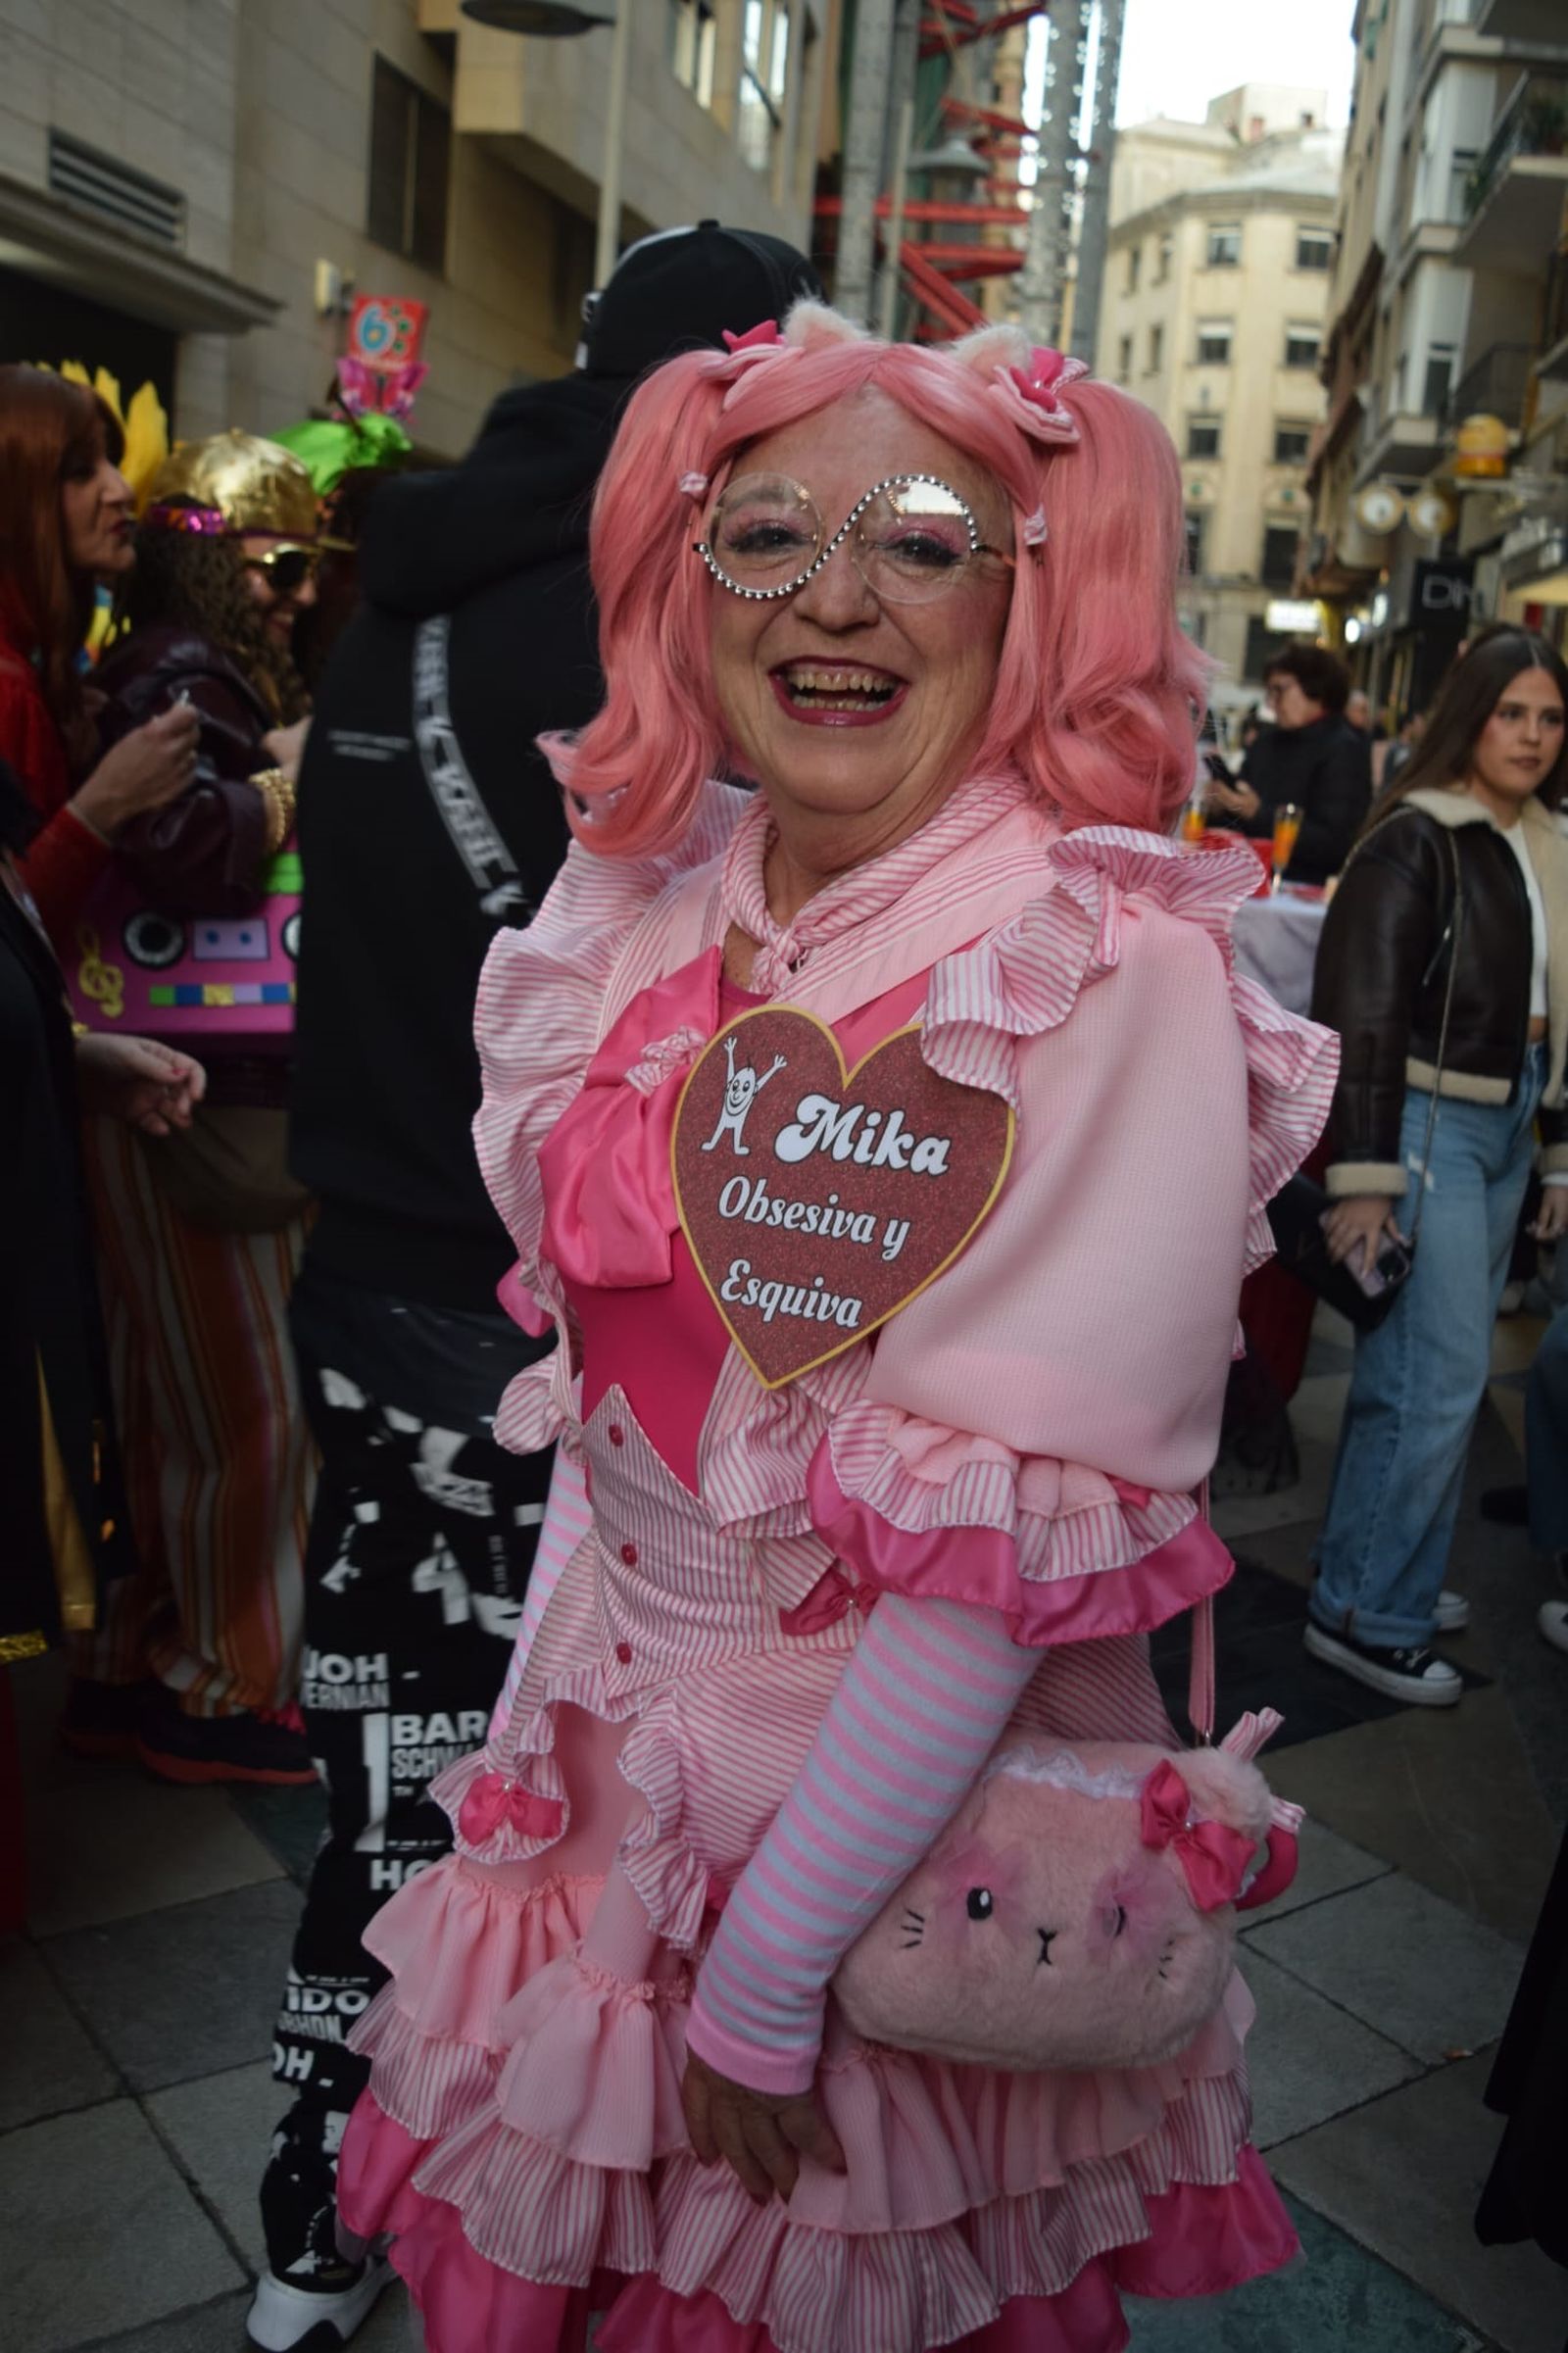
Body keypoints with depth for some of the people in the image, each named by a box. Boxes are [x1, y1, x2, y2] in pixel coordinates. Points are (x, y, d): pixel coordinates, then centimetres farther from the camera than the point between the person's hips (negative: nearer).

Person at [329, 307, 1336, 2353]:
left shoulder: (1113, 977, -20)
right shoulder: (649, 898, -2)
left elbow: (1004, 1546, -23)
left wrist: (765, 1978, -19)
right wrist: (546, 1701, 9)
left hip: (914, 1817, -5)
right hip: (616, 1746, 6)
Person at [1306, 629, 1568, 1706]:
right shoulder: (1416, 841, -12)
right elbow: (1363, 1013, -16)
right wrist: (1364, 1180, -20)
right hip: (1430, 1124, -8)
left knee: (1449, 1373, 13)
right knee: (1435, 1377, -6)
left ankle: (1394, 1577, 27)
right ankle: (1364, 1616, 6)